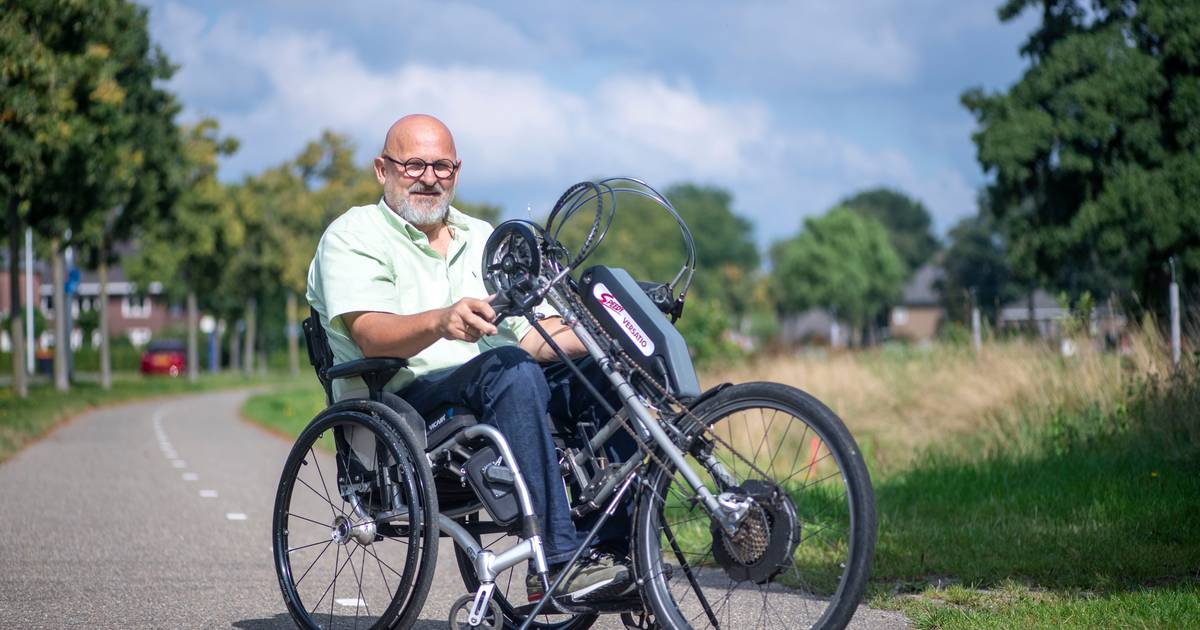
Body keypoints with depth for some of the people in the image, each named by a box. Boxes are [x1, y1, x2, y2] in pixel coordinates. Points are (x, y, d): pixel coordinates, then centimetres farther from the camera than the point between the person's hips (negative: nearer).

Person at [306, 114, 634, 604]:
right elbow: (373, 336, -15)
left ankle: (616, 544, -20)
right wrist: (441, 321, -35)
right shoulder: (353, 236, 4)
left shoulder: (482, 238, 24)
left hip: (500, 396, 6)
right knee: (509, 370, -34)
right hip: (405, 406, -6)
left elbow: (535, 338, 12)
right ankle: (556, 561, -39)